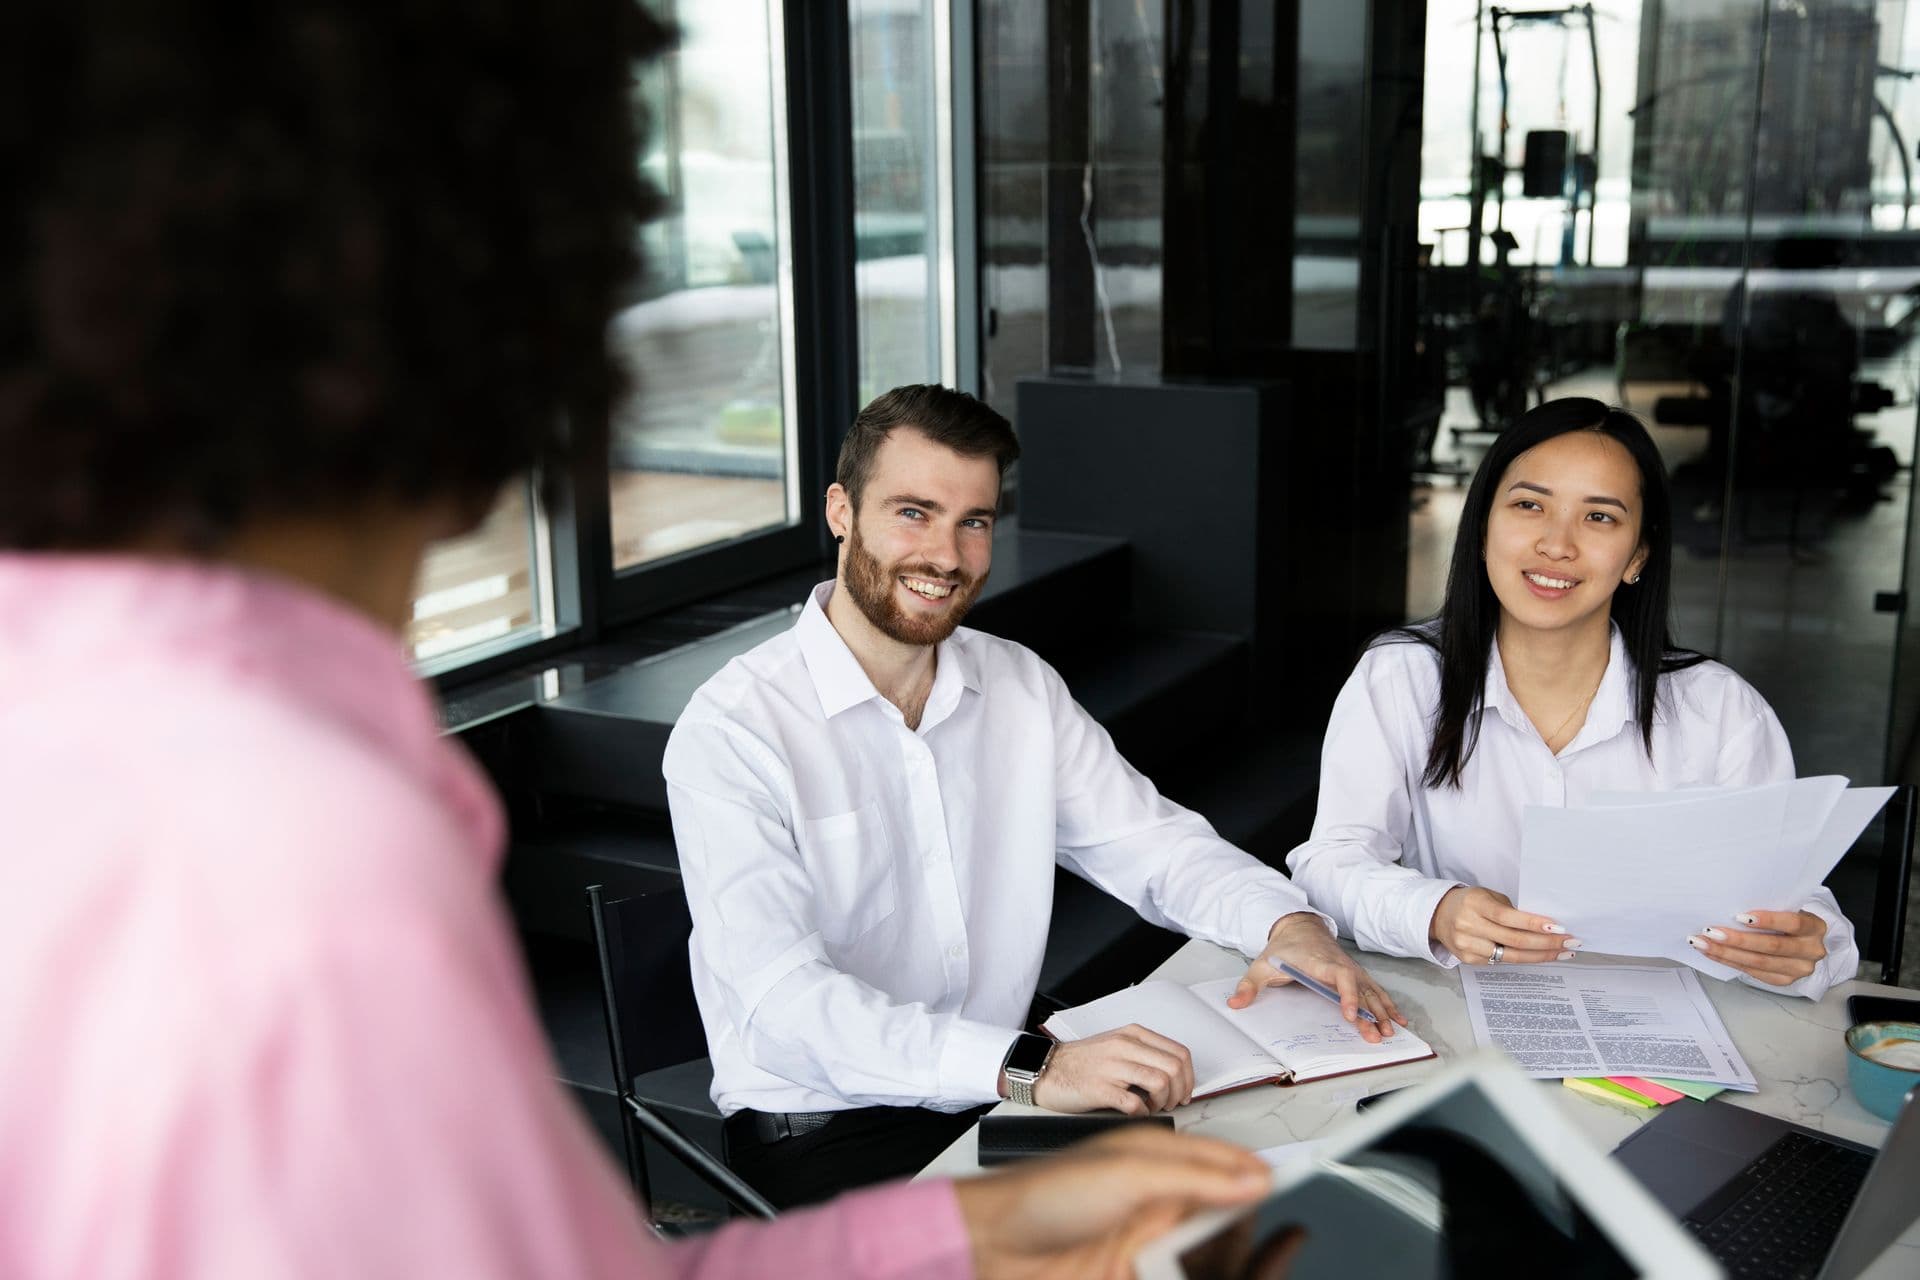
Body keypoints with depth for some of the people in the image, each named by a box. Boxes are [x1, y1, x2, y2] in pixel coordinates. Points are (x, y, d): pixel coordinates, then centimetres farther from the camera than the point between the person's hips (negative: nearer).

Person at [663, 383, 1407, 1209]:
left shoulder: (1022, 689, 6)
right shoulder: (733, 729, -16)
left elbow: (1151, 842, 10)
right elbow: (784, 1005, -26)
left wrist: (1286, 921, -13)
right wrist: (1028, 1068, -39)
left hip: (1002, 1095, 6)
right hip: (823, 1131, -6)